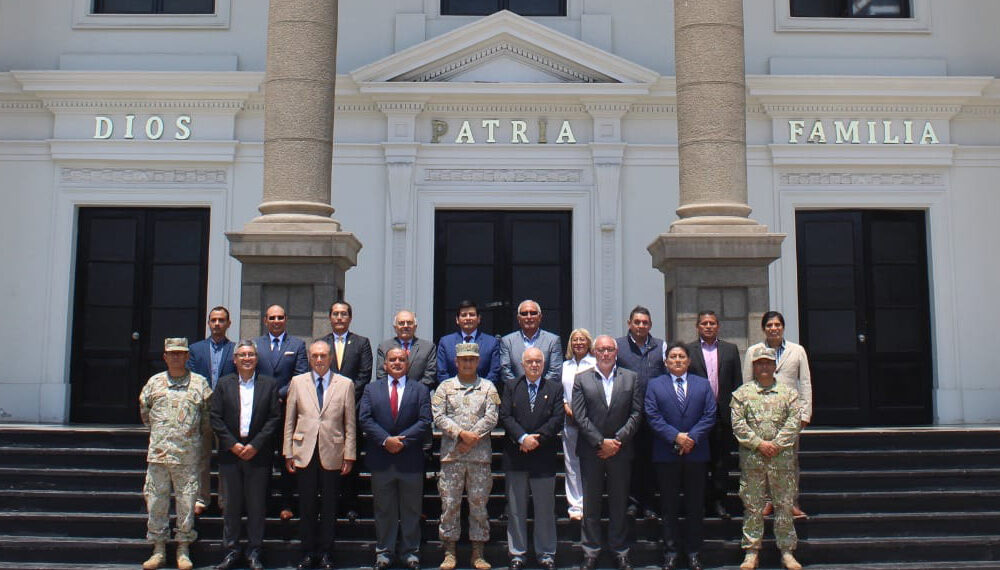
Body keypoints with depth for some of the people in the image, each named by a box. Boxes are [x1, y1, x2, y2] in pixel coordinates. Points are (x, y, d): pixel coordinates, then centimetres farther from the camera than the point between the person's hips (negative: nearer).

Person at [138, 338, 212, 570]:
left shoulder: (200, 383, 5)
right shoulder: (154, 382, 10)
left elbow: (208, 415, 10)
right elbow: (144, 412, 20)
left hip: (188, 453, -2)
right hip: (158, 452, 2)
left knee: (187, 500, 1)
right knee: (156, 499, 4)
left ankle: (184, 550, 11)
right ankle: (158, 550, 15)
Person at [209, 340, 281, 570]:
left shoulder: (269, 384, 4)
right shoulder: (224, 384, 7)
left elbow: (274, 418, -1)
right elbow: (215, 418, 1)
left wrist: (255, 445, -10)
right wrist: (233, 445, -9)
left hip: (258, 454, -1)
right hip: (230, 453, 1)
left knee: (257, 506, 3)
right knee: (231, 505, 7)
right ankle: (231, 551, 17)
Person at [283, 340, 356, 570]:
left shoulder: (345, 384, 3)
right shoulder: (297, 382, 7)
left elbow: (350, 424, 3)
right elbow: (289, 420, 7)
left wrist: (349, 455, -1)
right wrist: (288, 452, 3)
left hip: (332, 454, -1)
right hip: (304, 453, 1)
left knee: (329, 507, 7)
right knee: (306, 506, 7)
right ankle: (308, 551, 21)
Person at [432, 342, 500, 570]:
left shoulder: (488, 387, 7)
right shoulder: (445, 387, 8)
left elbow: (491, 417, -2)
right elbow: (438, 416, -2)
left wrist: (472, 438, -11)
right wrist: (461, 434, -13)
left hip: (480, 455, 0)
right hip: (451, 455, 0)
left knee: (479, 503, 5)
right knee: (450, 503, 2)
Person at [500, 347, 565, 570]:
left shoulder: (555, 388, 6)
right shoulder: (511, 388, 8)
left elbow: (558, 418, -4)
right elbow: (505, 416, -3)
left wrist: (536, 438, -13)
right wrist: (523, 438, -16)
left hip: (544, 456, -1)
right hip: (515, 456, 1)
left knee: (545, 509, 6)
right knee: (516, 509, 7)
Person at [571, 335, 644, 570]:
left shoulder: (631, 378, 7)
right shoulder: (581, 379, 4)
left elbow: (636, 413, 2)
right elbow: (580, 416, -3)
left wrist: (617, 440, -9)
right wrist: (601, 442, -11)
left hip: (620, 450, 1)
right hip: (591, 451, 0)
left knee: (620, 503, 7)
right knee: (590, 504, 5)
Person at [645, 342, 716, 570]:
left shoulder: (703, 384, 9)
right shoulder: (655, 385, 5)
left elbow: (709, 415, 1)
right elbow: (653, 417, -4)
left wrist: (692, 437, -13)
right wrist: (676, 436, -15)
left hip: (696, 453, 1)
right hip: (666, 455, -1)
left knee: (695, 506, 7)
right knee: (669, 506, 5)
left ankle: (693, 552, 17)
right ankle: (671, 551, 15)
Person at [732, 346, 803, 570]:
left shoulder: (788, 392, 8)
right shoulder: (741, 393, 5)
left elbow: (794, 421, 0)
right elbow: (738, 424, -2)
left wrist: (777, 444, -10)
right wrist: (758, 444, -11)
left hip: (782, 457, 1)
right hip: (751, 457, -1)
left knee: (785, 503, 6)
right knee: (752, 505, 4)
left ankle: (787, 550, 17)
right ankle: (751, 550, 13)